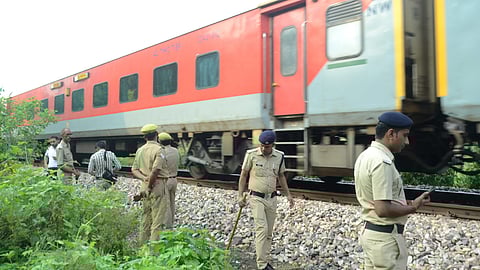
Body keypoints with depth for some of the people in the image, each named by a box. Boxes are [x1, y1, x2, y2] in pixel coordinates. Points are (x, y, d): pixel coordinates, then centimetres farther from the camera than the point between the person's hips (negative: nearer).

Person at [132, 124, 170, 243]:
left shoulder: (140, 150, 12)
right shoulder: (159, 150, -12)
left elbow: (134, 169, 11)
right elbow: (155, 170, -21)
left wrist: (144, 178, -3)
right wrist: (150, 186, -10)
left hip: (145, 186, 8)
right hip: (158, 185, -8)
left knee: (146, 219, 17)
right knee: (158, 220, -3)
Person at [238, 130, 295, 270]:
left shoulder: (279, 156, 1)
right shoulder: (251, 154, -9)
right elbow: (243, 175, 0)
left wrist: (288, 194, 12)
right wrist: (240, 195, -3)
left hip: (272, 198, 4)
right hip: (257, 198, -4)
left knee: (269, 232, 9)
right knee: (262, 228, -15)